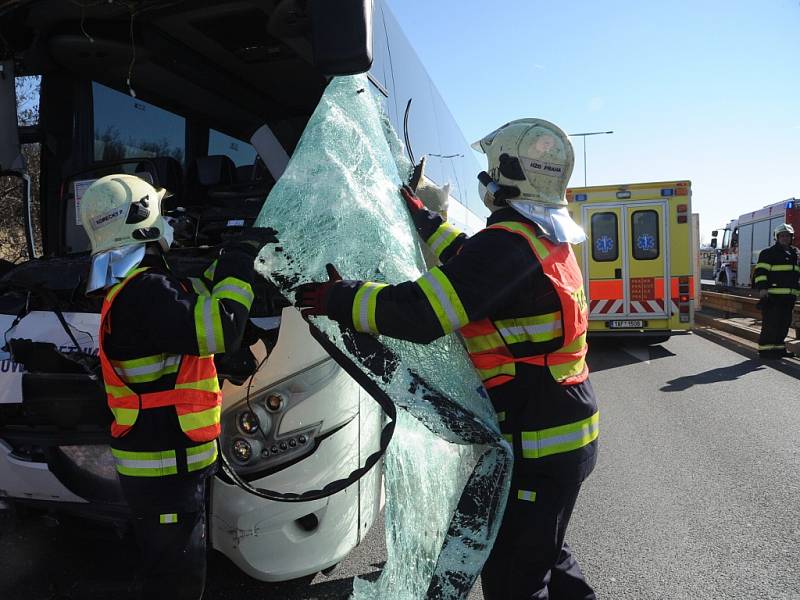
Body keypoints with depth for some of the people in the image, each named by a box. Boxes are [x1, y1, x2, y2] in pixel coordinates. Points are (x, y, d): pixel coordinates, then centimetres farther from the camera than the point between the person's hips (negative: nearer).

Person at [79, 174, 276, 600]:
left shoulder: (131, 287, 9)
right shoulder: (144, 290, -24)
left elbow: (195, 299, 21)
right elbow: (219, 329, -33)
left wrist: (228, 261, 10)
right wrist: (240, 261, -20)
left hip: (162, 462, 10)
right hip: (165, 470, -10)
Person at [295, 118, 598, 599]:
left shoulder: (512, 242, -22)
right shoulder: (549, 238, 9)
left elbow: (421, 314, -29)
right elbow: (472, 263, 24)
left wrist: (337, 298, -17)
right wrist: (426, 220, 29)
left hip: (537, 444, -10)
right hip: (568, 433, 10)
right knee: (544, 553, 27)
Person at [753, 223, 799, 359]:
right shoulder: (768, 253, -3)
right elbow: (760, 271, -10)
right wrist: (762, 287, -20)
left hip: (789, 296, 7)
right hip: (772, 295, -7)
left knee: (785, 323, 11)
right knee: (771, 322, -8)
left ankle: (779, 347, 20)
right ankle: (765, 348, -4)